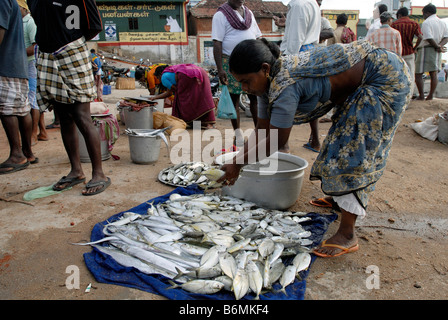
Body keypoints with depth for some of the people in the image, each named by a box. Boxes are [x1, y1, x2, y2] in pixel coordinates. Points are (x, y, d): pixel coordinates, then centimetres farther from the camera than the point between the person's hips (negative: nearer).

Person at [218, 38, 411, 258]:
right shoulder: (269, 81, -3)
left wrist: (239, 164, -16)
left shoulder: (285, 86, -33)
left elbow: (276, 140, -25)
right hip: (361, 85, 10)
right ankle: (341, 197, 39)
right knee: (343, 142, 18)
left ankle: (347, 235, -8)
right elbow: (263, 131, 2)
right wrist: (235, 161, -2)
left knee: (355, 150, -13)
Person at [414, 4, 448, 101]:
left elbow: (429, 38, -18)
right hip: (437, 52, 8)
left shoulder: (426, 23, -9)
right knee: (433, 74, 8)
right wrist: (440, 46, -7)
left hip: (426, 49, -7)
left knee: (418, 74, -2)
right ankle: (430, 96, 10)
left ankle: (421, 95, -7)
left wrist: (438, 47, -8)